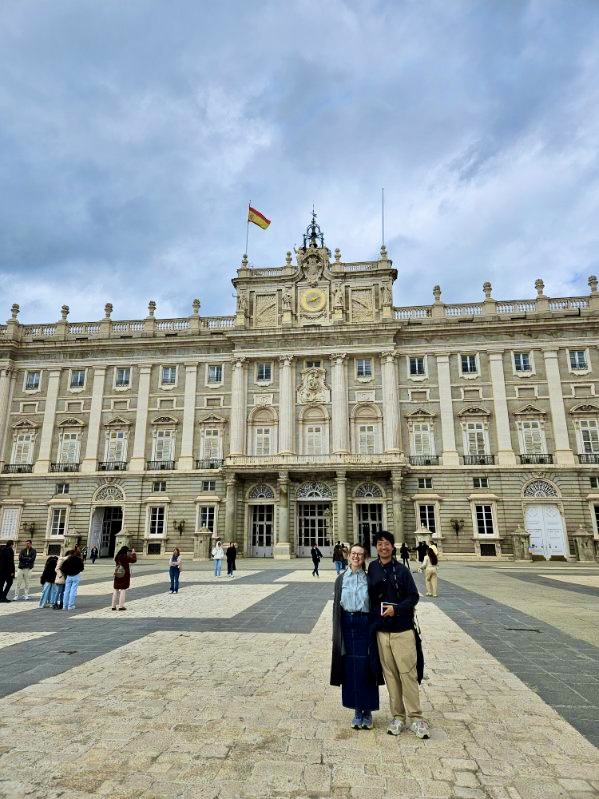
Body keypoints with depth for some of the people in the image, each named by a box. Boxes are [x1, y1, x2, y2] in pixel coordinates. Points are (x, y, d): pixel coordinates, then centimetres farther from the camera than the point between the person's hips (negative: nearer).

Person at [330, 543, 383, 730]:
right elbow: (337, 605, 6)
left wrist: (374, 629, -8)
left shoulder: (369, 579, -1)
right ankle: (357, 711, 22)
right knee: (350, 669, 7)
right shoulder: (341, 579, 4)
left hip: (365, 625, -2)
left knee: (366, 668, 3)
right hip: (347, 625, 2)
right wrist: (336, 633, 3)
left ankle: (367, 711, 19)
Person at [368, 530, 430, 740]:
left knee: (408, 673, -1)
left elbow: (414, 596, -5)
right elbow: (370, 596, 11)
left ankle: (415, 717, 11)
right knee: (390, 675, 10)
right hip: (381, 630, 3)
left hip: (403, 630, -3)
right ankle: (397, 716, 23)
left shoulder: (402, 570, -6)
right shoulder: (372, 569, 2)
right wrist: (375, 614, 3)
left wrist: (396, 608, -17)